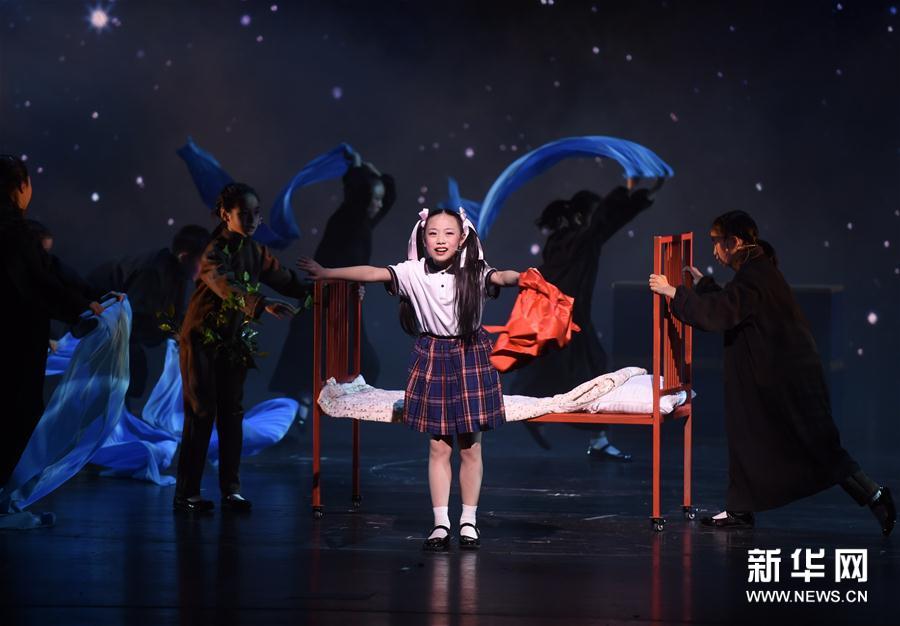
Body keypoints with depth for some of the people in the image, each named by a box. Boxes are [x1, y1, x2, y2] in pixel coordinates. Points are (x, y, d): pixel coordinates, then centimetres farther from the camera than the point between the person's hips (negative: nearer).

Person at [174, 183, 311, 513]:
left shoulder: (254, 251, 2)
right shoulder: (214, 252, -20)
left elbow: (284, 279, 8)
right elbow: (228, 287, -39)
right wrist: (264, 304, -54)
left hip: (233, 342, 6)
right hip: (202, 340, -6)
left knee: (232, 413, 5)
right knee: (201, 414, -6)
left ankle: (231, 490, 9)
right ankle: (186, 493, 0)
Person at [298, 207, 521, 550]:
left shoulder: (475, 273, -9)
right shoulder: (414, 273, -5)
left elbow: (502, 276, -28)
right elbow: (372, 273, -13)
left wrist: (520, 278, -51)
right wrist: (325, 272, -21)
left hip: (470, 359, -1)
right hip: (433, 360, 1)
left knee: (471, 447, 5)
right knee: (438, 447, 4)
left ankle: (469, 521, 17)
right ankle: (441, 523, 9)